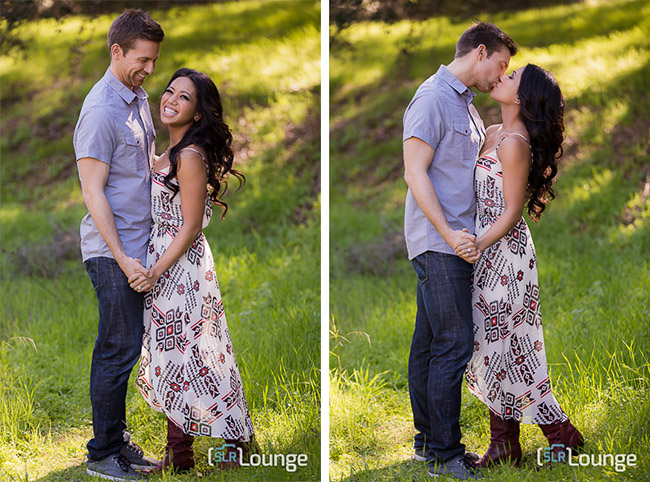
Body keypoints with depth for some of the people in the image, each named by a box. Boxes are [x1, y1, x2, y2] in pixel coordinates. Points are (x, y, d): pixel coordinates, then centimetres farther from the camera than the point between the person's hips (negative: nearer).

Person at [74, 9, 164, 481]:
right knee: (118, 350, -4)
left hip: (137, 245, 9)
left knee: (125, 348, 14)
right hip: (113, 251, -8)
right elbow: (93, 190, -19)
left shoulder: (139, 98, 12)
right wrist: (121, 258, -21)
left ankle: (117, 440, 23)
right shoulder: (102, 110, -17)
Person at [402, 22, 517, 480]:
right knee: (454, 345, -10)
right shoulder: (432, 98, -10)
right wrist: (448, 233, -21)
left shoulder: (467, 106, 19)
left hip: (455, 242, 9)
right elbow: (415, 173, -16)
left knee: (430, 344, 12)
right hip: (437, 243, -9)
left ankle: (428, 440, 17)